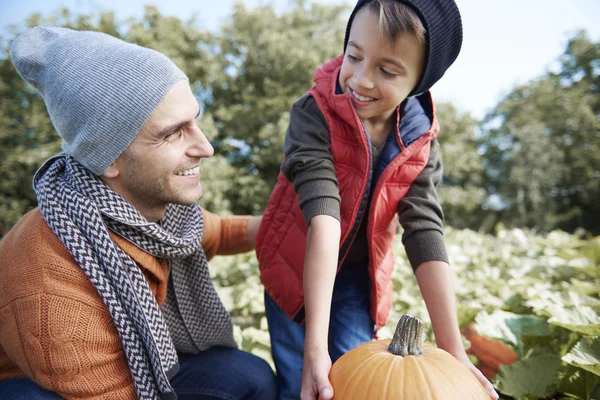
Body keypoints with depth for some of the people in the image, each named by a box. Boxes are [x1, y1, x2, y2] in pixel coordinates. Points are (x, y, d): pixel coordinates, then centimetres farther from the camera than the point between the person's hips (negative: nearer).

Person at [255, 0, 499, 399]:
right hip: (296, 269, -2)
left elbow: (426, 234, -17)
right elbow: (322, 215, -33)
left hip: (358, 277, 2)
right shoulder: (315, 114, -23)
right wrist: (315, 343, -37)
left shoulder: (420, 140, -13)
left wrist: (454, 352, -19)